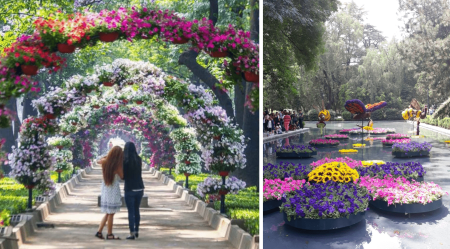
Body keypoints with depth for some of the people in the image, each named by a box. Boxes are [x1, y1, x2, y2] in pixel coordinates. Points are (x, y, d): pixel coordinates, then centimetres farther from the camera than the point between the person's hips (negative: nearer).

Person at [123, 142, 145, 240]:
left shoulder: (125, 161, -12)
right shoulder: (139, 160, 2)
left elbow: (123, 176, -7)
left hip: (130, 189, -5)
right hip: (140, 188, 5)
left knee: (131, 212, 1)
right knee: (136, 210, 16)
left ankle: (132, 233, 0)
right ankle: (136, 231, 22)